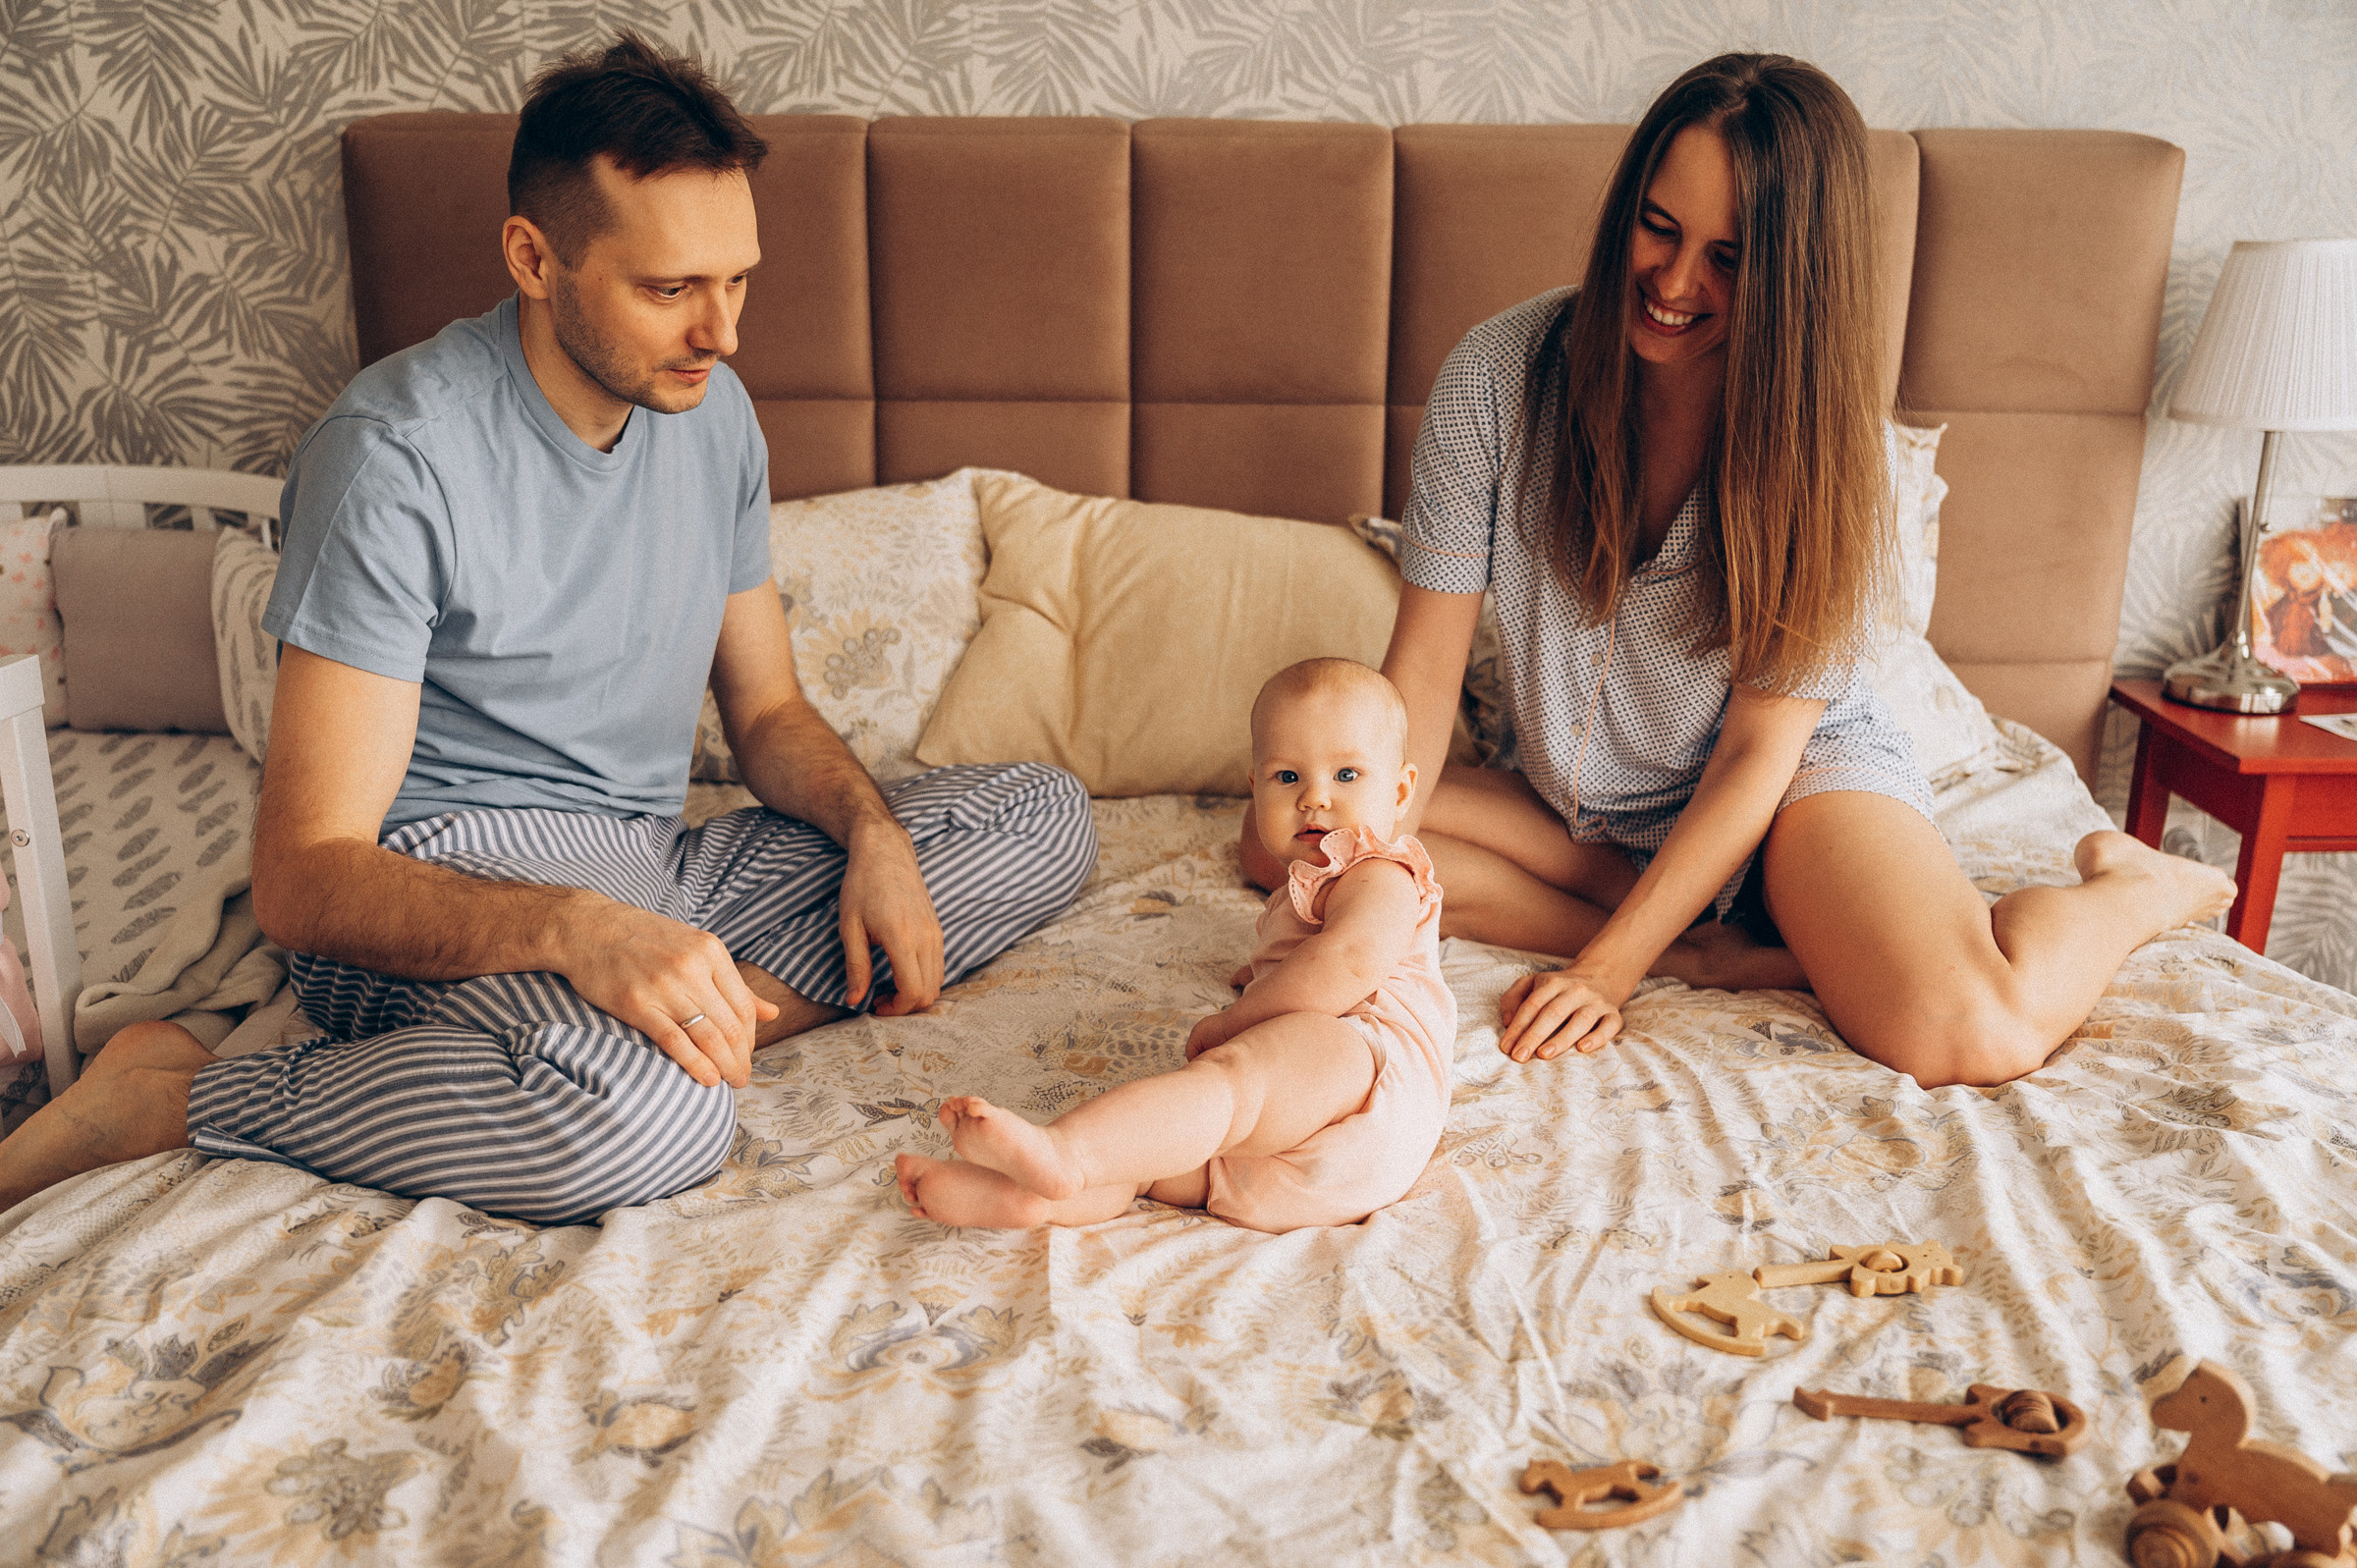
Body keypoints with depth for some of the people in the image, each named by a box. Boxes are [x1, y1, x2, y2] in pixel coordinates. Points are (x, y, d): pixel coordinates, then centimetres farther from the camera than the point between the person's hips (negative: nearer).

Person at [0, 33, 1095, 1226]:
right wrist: (574, 927, -37)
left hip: (651, 875, 8)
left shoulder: (712, 412, 5)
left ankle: (710, 1006, -20)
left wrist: (871, 829, -7)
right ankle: (169, 1094, -15)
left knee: (1045, 817, -2)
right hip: (438, 889, -7)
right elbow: (305, 878, -19)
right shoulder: (399, 454, -17)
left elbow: (767, 710, 15)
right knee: (652, 1112, -40)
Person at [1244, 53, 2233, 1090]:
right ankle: (1706, 930, -16)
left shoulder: (1821, 437, -18)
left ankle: (2132, 889, 6)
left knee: (1969, 1035, -32)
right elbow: (1425, 661, -13)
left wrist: (1611, 965, -26)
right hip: (1576, 803, 4)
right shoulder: (1499, 373, -14)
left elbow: (1760, 749, -17)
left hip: (1804, 774, -4)